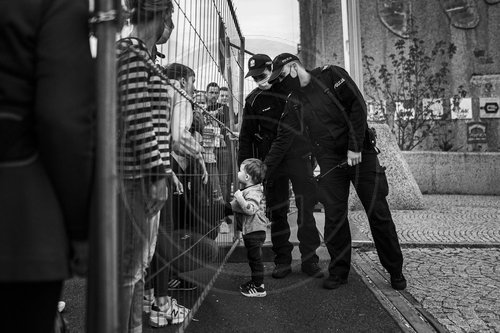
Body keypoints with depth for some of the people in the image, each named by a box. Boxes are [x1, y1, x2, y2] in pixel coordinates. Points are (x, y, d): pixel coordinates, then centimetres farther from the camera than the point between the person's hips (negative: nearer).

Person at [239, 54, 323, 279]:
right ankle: (282, 260, 15)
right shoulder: (253, 100, 5)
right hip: (271, 161, 1)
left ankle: (309, 259, 10)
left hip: (298, 155, -1)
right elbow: (246, 136, 8)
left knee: (306, 208, -2)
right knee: (276, 211, 4)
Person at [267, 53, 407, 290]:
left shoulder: (330, 75, -4)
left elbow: (358, 105, -11)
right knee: (334, 217, -1)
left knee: (378, 213, 2)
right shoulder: (292, 103, 8)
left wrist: (355, 147, -16)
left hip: (361, 153, -3)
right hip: (329, 161, 4)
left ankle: (395, 271, 19)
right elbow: (284, 141, 9)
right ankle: (339, 271, 16)